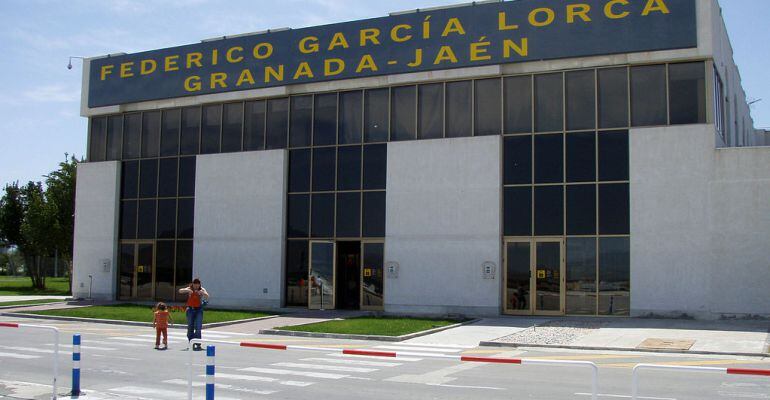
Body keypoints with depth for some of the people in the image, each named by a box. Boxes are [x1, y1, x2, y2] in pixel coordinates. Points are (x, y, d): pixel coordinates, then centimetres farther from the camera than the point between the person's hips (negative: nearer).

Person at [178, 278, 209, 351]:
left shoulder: (202, 290, -4)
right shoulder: (189, 289, -3)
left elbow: (207, 297, -19)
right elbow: (180, 291, -15)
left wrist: (202, 293, -37)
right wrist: (187, 290, -33)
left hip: (199, 310, -1)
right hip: (190, 309, 1)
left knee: (198, 327, -11)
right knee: (190, 327, 6)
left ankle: (198, 344, -11)